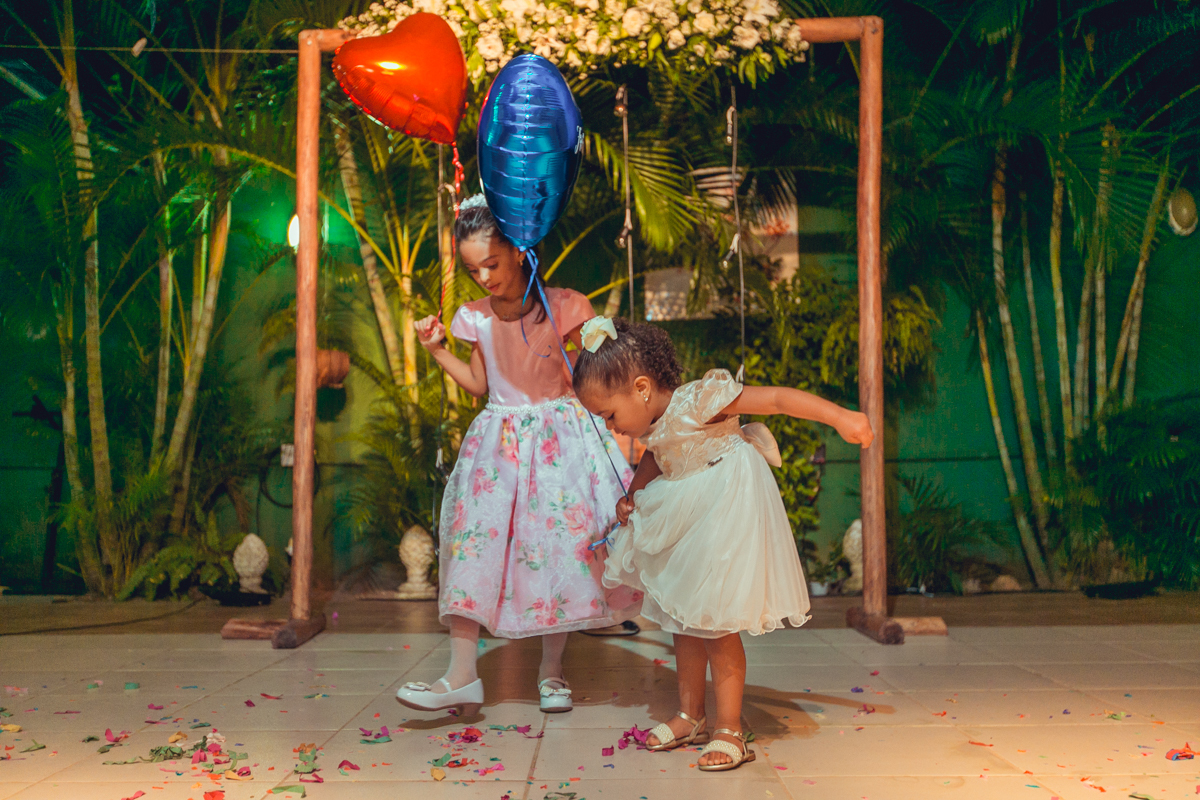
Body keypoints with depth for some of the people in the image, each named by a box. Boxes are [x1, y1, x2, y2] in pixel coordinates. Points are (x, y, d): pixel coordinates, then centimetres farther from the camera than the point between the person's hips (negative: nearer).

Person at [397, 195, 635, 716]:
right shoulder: (477, 318, 5)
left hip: (557, 435, -3)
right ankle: (462, 675, -8)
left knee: (558, 545, -2)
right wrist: (436, 350, 8)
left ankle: (551, 671, 14)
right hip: (497, 441, 3)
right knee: (474, 538, -9)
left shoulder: (561, 307, -5)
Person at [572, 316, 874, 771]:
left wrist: (841, 419, -26)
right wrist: (633, 494, 4)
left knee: (716, 623, -4)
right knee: (685, 619, 15)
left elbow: (776, 399, -24)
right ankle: (690, 716, 30)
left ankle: (729, 732, 8)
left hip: (725, 518, -8)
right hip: (685, 524, 8)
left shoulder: (698, 401, -26)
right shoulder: (652, 426, -2)